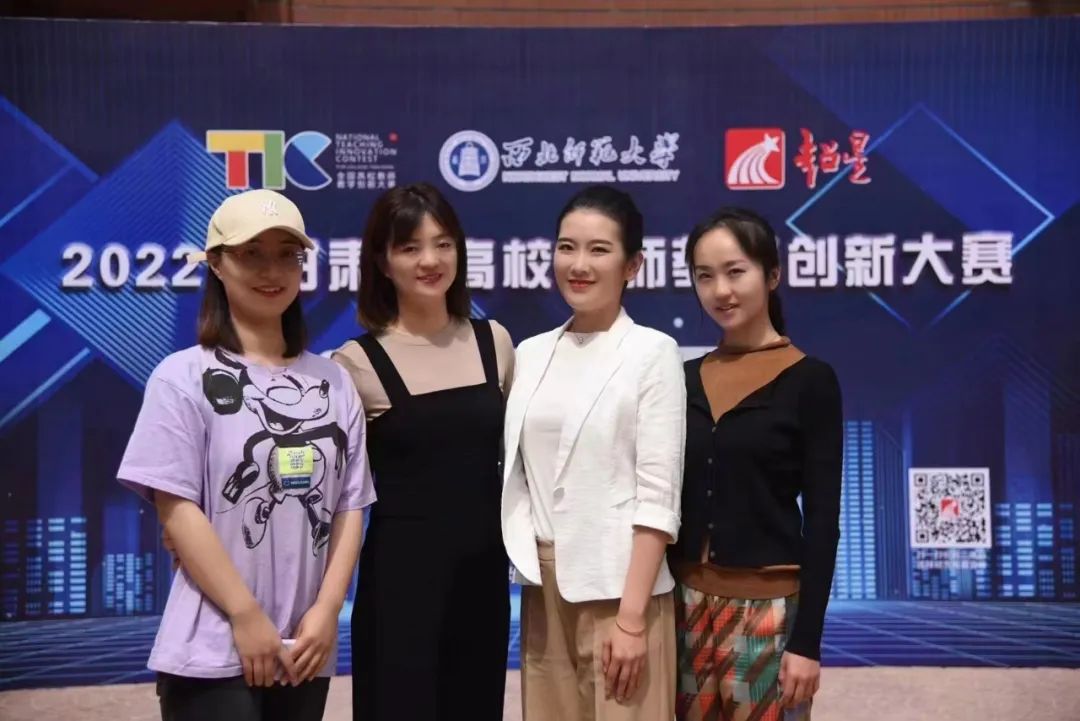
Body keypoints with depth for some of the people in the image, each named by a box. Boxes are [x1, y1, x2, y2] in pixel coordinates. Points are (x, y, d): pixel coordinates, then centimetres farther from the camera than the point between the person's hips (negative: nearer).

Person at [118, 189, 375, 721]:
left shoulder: (332, 381, 7)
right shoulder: (184, 377, -5)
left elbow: (350, 506, 5)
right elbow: (176, 510, -10)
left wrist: (327, 609, -5)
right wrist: (247, 616, -13)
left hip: (306, 648, 4)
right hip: (213, 653, -4)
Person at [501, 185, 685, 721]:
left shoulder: (653, 351, -6)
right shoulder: (531, 353, 9)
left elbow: (658, 494, -10)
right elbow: (519, 477, 13)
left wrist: (632, 617, -15)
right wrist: (526, 566, 3)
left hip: (618, 586, -4)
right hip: (544, 588, 5)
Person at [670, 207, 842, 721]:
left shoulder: (809, 380, -5)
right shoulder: (686, 378, 7)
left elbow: (822, 520, -8)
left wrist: (807, 640, -11)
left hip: (768, 607, -4)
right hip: (685, 604, 4)